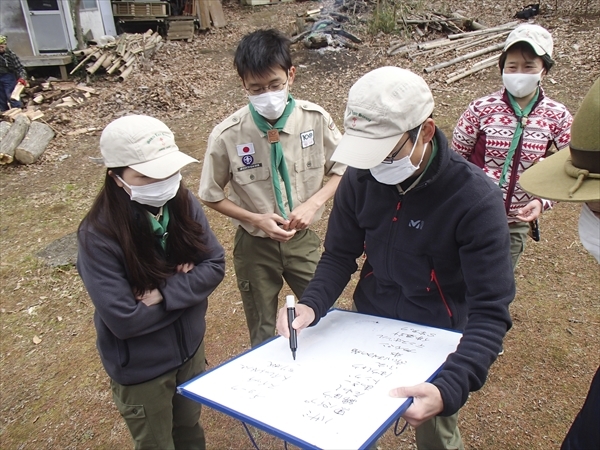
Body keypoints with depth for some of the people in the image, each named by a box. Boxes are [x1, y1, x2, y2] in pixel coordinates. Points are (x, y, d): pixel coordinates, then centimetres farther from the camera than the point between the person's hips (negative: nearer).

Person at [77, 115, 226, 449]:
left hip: (190, 346, 4)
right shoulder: (99, 236, -28)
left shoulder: (183, 203, -14)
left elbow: (215, 265, -12)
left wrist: (164, 293, -24)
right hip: (140, 368, -4)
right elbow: (124, 321, -28)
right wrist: (186, 286, -19)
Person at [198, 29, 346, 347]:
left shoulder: (315, 118, -15)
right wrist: (256, 219, -18)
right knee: (264, 336, 16)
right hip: (255, 245, -1)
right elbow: (212, 197, -5)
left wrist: (313, 204, -17)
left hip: (303, 239, 2)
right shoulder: (226, 135, -19)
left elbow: (342, 169, -1)